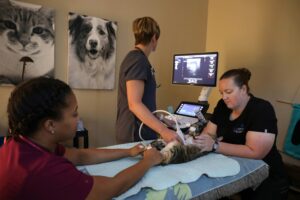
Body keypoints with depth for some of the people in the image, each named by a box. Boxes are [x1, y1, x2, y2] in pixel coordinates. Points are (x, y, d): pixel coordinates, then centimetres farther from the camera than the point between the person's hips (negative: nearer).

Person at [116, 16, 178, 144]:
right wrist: (163, 130, -34)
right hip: (137, 135, -10)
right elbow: (134, 104, -26)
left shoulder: (133, 57, 13)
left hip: (134, 132, 10)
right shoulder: (139, 60, -18)